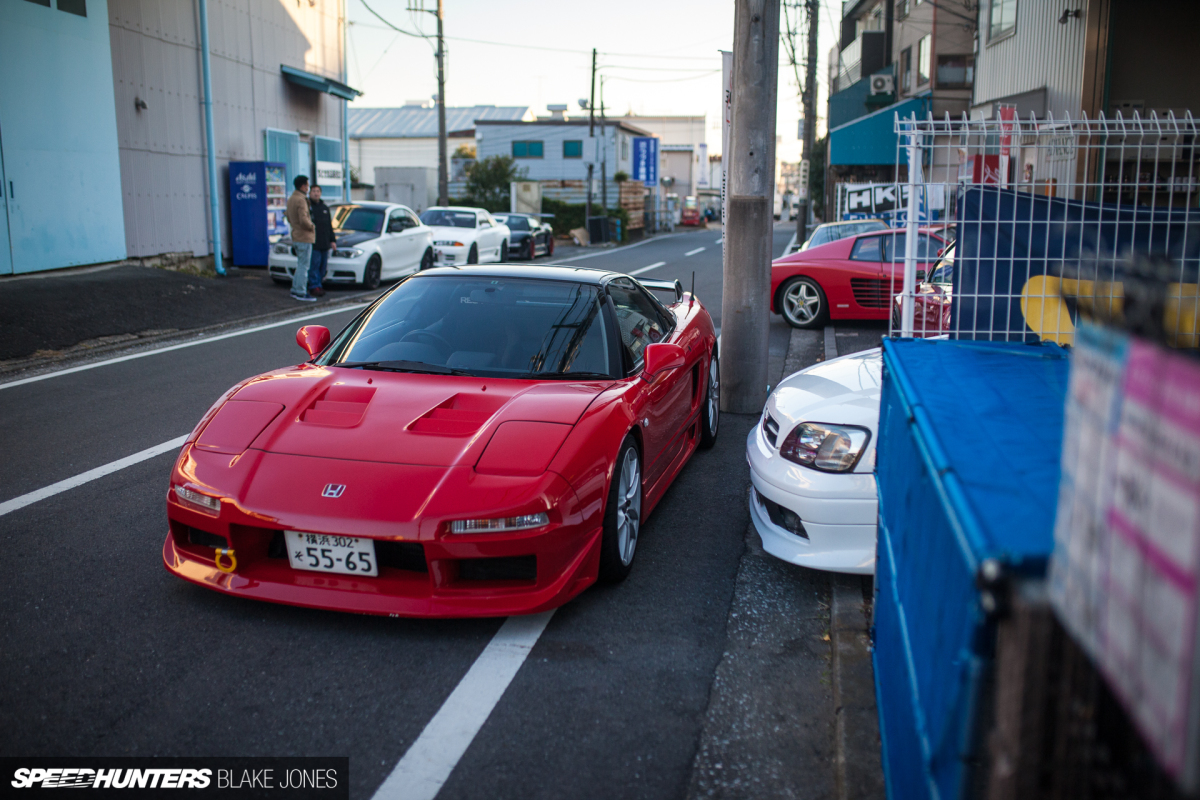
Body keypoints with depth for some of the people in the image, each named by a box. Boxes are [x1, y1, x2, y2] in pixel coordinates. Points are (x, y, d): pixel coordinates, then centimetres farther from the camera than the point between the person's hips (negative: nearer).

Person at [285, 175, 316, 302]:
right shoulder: (301, 200, -18)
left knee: (300, 265, 17)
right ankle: (301, 293, -3)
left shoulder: (291, 199, 13)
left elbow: (289, 217, 22)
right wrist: (311, 226, -9)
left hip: (296, 237, 10)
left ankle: (295, 290, 22)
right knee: (303, 266, -5)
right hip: (304, 237, -10)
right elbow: (303, 220, -25)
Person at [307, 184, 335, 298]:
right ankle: (314, 287, -6)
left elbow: (329, 226, 23)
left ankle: (318, 285, 13)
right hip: (313, 242, -6)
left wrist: (332, 240, 18)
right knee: (314, 265, -9)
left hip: (325, 243, 6)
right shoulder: (306, 206, -1)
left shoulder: (325, 207, 20)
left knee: (323, 265, 6)